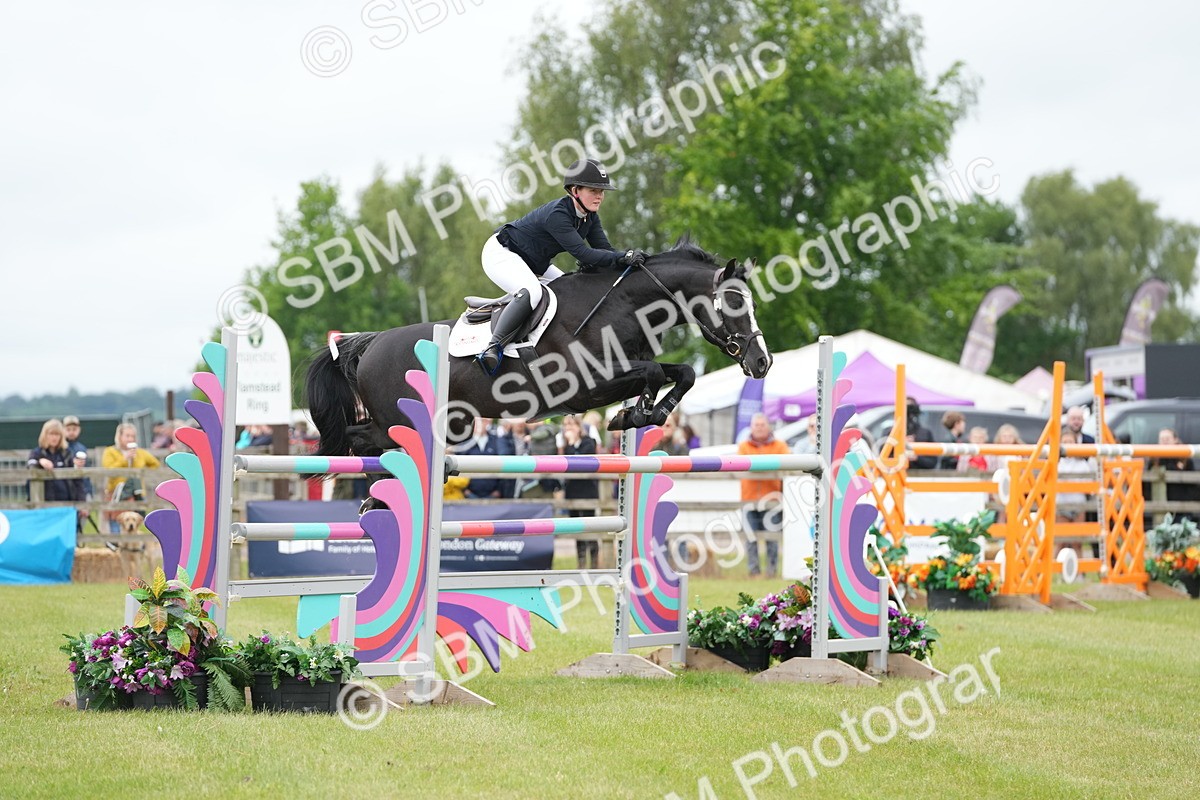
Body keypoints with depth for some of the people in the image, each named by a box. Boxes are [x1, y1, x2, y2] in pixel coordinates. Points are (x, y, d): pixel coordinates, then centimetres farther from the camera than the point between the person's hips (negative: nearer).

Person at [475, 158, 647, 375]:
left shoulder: (590, 217, -5)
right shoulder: (557, 215, -32)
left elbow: (604, 250, -8)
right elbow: (583, 253, -37)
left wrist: (629, 258, -28)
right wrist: (623, 257, -43)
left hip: (534, 263, 10)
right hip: (501, 253, -10)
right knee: (531, 293, -35)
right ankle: (492, 348, -35)